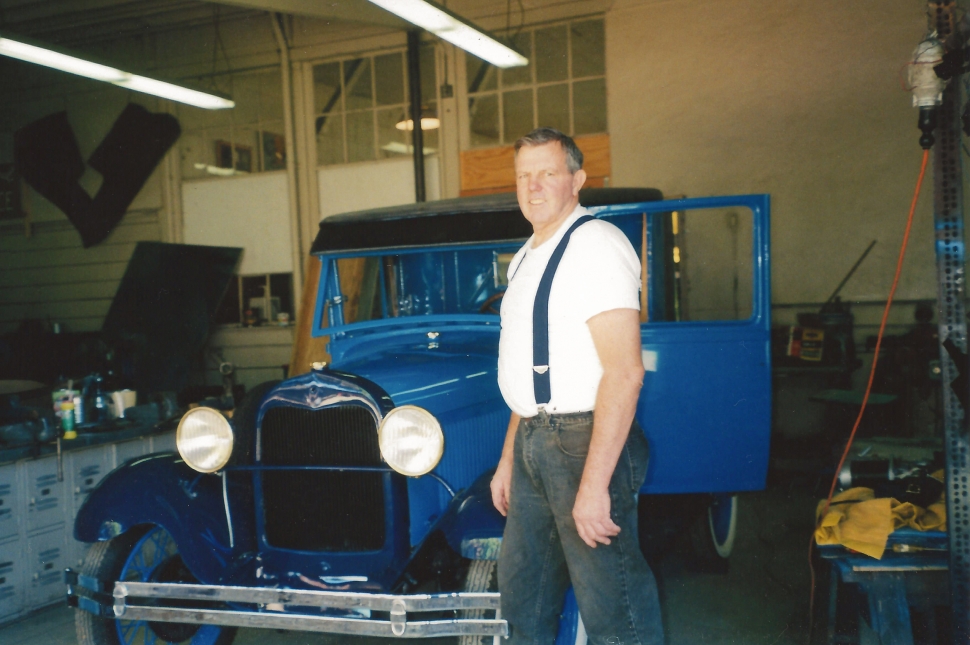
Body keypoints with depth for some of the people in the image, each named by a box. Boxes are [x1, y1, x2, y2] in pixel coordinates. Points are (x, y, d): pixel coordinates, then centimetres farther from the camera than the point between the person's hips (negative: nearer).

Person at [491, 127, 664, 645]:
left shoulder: (595, 245, -13)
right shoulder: (526, 257, 17)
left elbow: (624, 373, -22)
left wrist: (594, 484, -26)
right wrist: (508, 460, 20)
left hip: (583, 441, -9)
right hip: (533, 443, 9)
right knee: (522, 594, 19)